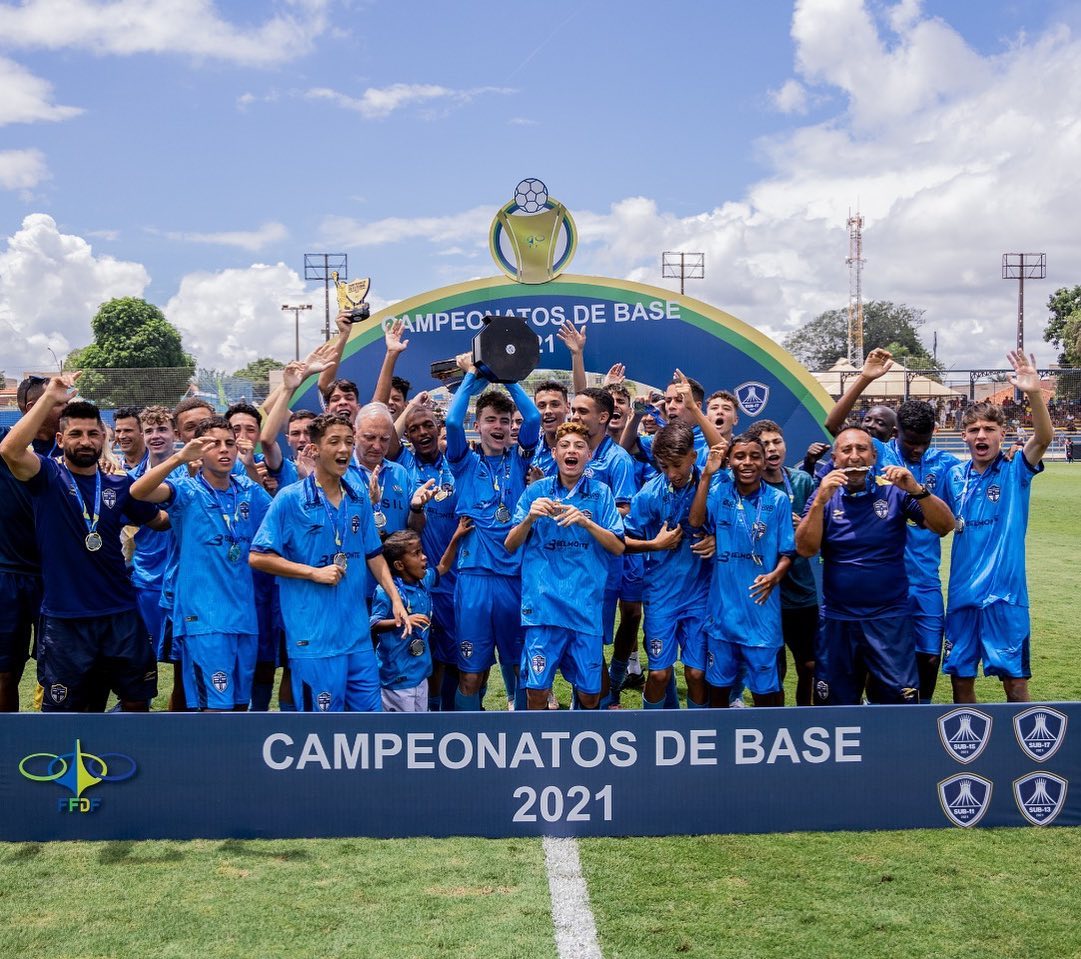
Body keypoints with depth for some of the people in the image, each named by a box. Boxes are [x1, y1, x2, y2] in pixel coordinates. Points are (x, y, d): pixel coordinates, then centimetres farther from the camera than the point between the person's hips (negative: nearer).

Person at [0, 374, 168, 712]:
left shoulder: (120, 484, 5)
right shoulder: (48, 476, -5)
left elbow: (158, 520, 21)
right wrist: (50, 397, -26)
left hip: (120, 614, 3)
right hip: (64, 619, -3)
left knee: (137, 700, 14)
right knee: (66, 709, 10)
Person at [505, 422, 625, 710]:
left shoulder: (601, 493, 6)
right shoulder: (536, 491, 5)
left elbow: (618, 547, 1)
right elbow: (510, 545, 5)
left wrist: (585, 522, -15)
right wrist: (530, 518, -14)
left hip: (586, 605, 1)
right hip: (543, 604, 0)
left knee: (589, 695, 5)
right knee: (536, 691, -4)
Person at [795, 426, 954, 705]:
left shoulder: (894, 491, -3)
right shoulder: (824, 496, 0)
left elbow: (945, 525, -9)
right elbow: (805, 549, -11)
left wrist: (917, 490, -24)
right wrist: (820, 501, -23)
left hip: (889, 617, -1)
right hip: (837, 619, 2)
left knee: (901, 702, -6)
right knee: (834, 705, 11)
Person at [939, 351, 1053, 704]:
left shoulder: (1016, 471, -3)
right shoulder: (955, 476, 7)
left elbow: (1043, 438, -22)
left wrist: (1034, 393, -38)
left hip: (1005, 594, -4)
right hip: (962, 593, 4)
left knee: (1015, 680, 1)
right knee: (961, 678, 10)